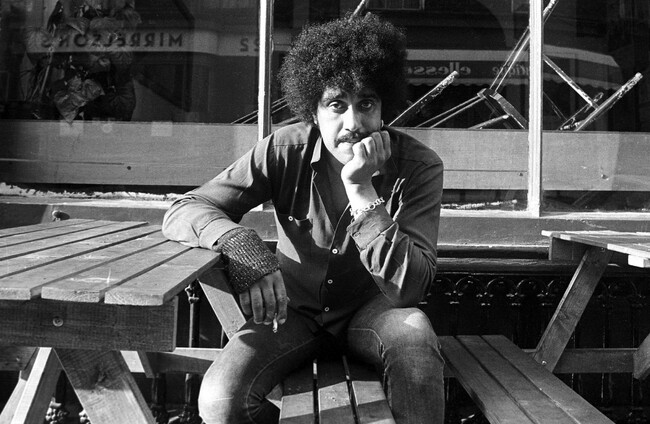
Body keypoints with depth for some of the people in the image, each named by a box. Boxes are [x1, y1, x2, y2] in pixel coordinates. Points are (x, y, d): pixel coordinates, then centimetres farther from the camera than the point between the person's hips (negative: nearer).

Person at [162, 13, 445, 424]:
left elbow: (408, 289, -24)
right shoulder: (286, 151, -13)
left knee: (414, 332, -36)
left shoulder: (420, 166, -16)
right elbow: (182, 212, -14)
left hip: (372, 308, 0)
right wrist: (241, 244, -36)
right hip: (295, 307, 1)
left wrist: (362, 190, -33)